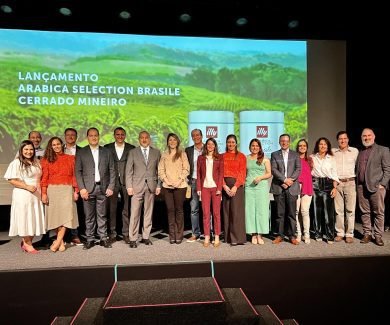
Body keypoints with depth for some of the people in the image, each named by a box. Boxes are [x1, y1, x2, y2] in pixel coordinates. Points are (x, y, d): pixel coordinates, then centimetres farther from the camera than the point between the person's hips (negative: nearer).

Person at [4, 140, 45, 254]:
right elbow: (11, 180, -12)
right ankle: (28, 244, 15)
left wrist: (42, 190, 8)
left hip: (36, 195, 6)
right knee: (25, 219, 2)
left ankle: (26, 242, 22)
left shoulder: (36, 162, 12)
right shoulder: (16, 163, -7)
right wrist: (27, 187, -18)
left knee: (35, 220, 7)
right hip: (23, 196, -6)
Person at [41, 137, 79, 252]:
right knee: (55, 215, 2)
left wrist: (76, 191, 0)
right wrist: (44, 193, -5)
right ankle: (61, 242, 11)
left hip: (67, 189, 0)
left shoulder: (70, 158, 10)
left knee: (65, 214, -10)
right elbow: (44, 178, 3)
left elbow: (74, 175, 7)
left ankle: (57, 241, -7)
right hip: (52, 190, 0)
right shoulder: (46, 160, 8)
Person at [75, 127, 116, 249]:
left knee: (102, 215, 6)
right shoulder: (81, 152, 6)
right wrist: (82, 188, -8)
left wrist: (111, 187, -1)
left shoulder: (106, 152, 10)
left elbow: (112, 170, 7)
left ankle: (103, 238, 14)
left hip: (103, 188, 1)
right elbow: (78, 171, 2)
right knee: (89, 216, 3)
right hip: (88, 189, -1)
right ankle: (89, 239, 13)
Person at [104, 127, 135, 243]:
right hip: (112, 182, 0)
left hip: (126, 182, 0)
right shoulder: (107, 148, 6)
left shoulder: (131, 148, 5)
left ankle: (126, 233, 14)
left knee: (126, 209, 4)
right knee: (111, 209, 4)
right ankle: (112, 233, 15)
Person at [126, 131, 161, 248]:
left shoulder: (156, 152, 10)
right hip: (137, 186, -2)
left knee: (148, 213, 7)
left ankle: (146, 237, 17)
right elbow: (128, 171, 3)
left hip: (151, 186, 2)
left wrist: (158, 185, 2)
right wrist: (129, 186, -4)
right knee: (135, 214, -3)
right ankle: (133, 239, 6)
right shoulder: (132, 152, 7)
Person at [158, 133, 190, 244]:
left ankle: (179, 235, 8)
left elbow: (186, 169, 0)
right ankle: (172, 235, 10)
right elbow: (160, 170, 7)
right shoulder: (164, 155, 12)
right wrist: (166, 180, -7)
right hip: (167, 186, 2)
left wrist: (179, 181, -11)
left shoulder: (182, 154, 6)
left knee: (179, 210, 1)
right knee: (170, 210, 3)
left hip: (180, 186, -2)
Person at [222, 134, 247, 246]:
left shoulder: (241, 156, 3)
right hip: (225, 185, 3)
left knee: (236, 210, -6)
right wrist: (225, 186, -8)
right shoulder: (223, 156, 12)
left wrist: (235, 187, -14)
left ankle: (237, 238, -2)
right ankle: (228, 237, 12)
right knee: (226, 210, 5)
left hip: (237, 185, -3)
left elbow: (242, 173, -4)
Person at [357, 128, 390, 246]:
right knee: (364, 212, 7)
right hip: (361, 187, 4)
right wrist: (357, 185, 5)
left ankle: (378, 236, 10)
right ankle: (367, 234, 15)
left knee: (379, 212, 1)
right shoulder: (360, 153, 15)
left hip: (376, 186, -4)